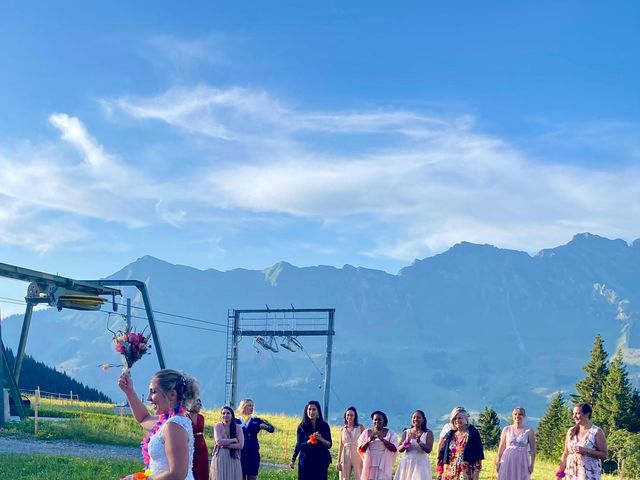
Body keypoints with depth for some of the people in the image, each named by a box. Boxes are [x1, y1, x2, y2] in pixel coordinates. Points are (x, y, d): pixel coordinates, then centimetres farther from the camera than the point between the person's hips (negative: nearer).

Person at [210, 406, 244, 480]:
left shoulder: (237, 428, 2)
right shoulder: (218, 426, 0)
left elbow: (240, 445, -8)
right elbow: (219, 441, -14)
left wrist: (225, 444, -14)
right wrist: (234, 440, -9)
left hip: (233, 459, 1)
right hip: (220, 458, -1)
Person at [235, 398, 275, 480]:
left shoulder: (256, 421, 7)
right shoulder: (236, 421, 4)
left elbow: (272, 429, -3)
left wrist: (265, 426, -22)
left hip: (253, 454, 1)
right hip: (240, 454, -1)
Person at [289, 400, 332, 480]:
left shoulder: (324, 426, 3)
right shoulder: (302, 426, 2)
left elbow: (329, 445, 2)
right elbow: (299, 446, -2)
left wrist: (321, 439, -18)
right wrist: (310, 441, -19)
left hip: (320, 462, 0)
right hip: (306, 462, 0)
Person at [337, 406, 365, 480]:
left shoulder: (360, 428, 2)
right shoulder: (342, 429, 9)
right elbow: (341, 446, 11)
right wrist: (338, 461, 7)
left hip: (358, 457, -2)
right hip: (346, 457, 2)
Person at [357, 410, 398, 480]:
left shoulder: (390, 434, 5)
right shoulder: (367, 432, 9)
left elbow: (394, 449, -7)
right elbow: (360, 449, 4)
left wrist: (383, 439, -19)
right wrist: (368, 440, -13)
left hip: (383, 466, -1)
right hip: (369, 465, 2)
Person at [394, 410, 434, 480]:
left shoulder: (428, 433, 3)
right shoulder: (406, 432, 8)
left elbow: (428, 450, -8)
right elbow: (399, 449, 2)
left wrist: (419, 442, -26)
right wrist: (407, 442, -18)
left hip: (421, 464, -2)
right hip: (407, 464, 2)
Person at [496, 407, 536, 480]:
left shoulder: (529, 431, -1)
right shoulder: (506, 429, 3)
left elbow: (533, 449, 1)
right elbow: (501, 447, 8)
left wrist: (532, 464, -5)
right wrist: (498, 462, 6)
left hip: (522, 462, -1)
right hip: (507, 461, 1)